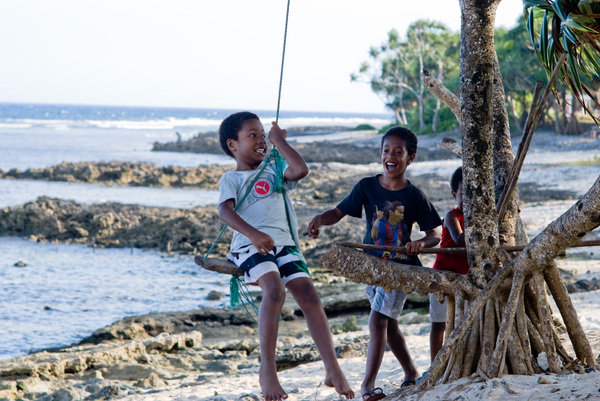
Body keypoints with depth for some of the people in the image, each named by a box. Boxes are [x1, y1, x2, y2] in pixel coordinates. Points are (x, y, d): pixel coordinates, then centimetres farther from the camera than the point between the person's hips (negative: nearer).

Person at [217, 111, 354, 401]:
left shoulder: (273, 170, 23)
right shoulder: (231, 179, 10)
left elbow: (301, 170, 2)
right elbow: (225, 210, -9)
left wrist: (279, 141, 13)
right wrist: (253, 234, -26)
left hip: (284, 243, 4)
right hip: (251, 246, -4)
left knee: (308, 293, -15)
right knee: (275, 289, -31)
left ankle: (333, 370, -15)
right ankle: (267, 370, -27)